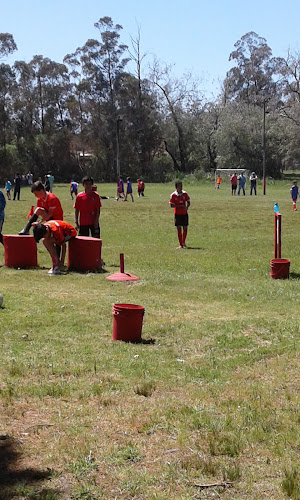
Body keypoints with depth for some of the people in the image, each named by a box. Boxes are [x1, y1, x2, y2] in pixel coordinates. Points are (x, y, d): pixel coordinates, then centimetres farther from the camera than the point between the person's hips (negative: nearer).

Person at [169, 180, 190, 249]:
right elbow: (171, 205, -11)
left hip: (184, 213, 3)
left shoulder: (185, 193, 2)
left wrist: (187, 206, -15)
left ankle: (183, 242, 27)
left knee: (185, 228, 5)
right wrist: (181, 206, -19)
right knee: (179, 228, -3)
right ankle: (180, 245, 3)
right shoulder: (173, 195, -7)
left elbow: (188, 202, 8)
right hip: (177, 214, -3)